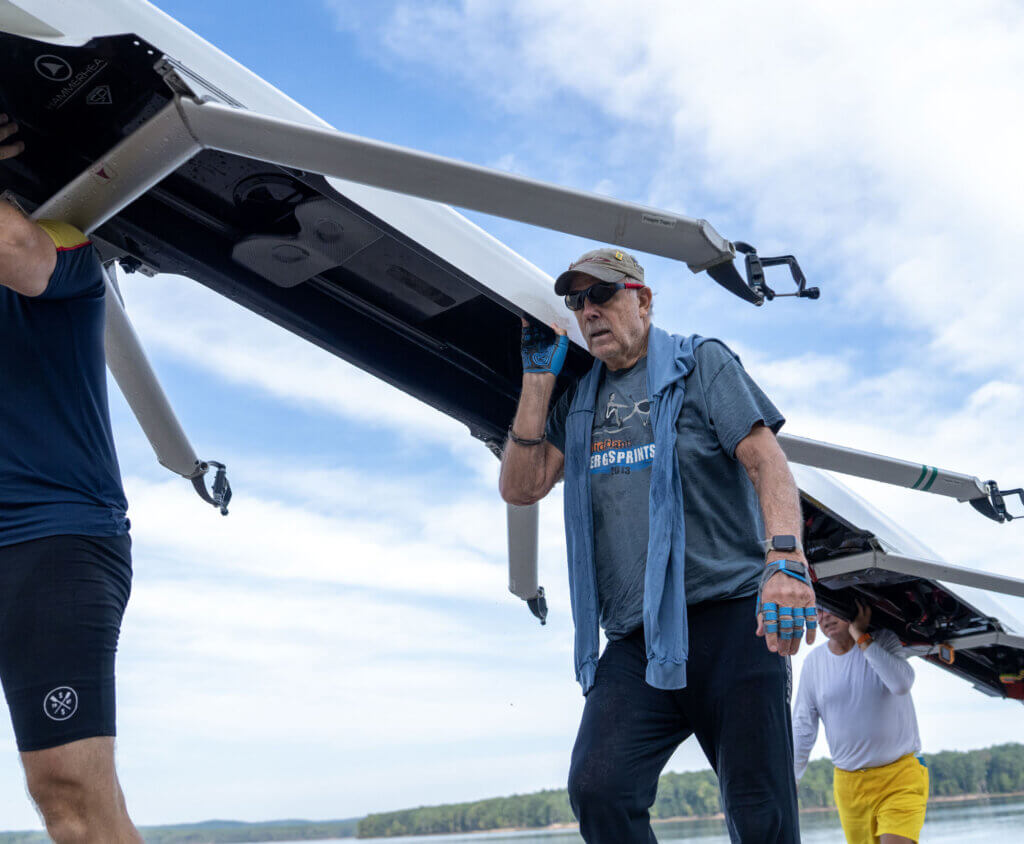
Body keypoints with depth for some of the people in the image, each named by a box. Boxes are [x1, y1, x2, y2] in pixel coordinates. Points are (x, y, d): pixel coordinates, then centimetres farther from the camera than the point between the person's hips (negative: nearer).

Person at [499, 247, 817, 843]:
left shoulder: (701, 363, 5)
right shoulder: (580, 401, 19)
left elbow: (767, 463, -7)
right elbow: (521, 487, 8)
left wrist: (786, 561, -24)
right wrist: (539, 376, 7)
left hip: (731, 617, -3)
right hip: (636, 641, 4)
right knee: (598, 789, -15)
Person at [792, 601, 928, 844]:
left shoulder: (884, 641, -3)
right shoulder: (814, 661, 4)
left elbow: (902, 683, -24)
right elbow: (803, 727, 8)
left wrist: (861, 637, -19)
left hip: (900, 777, -3)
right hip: (849, 784, 3)